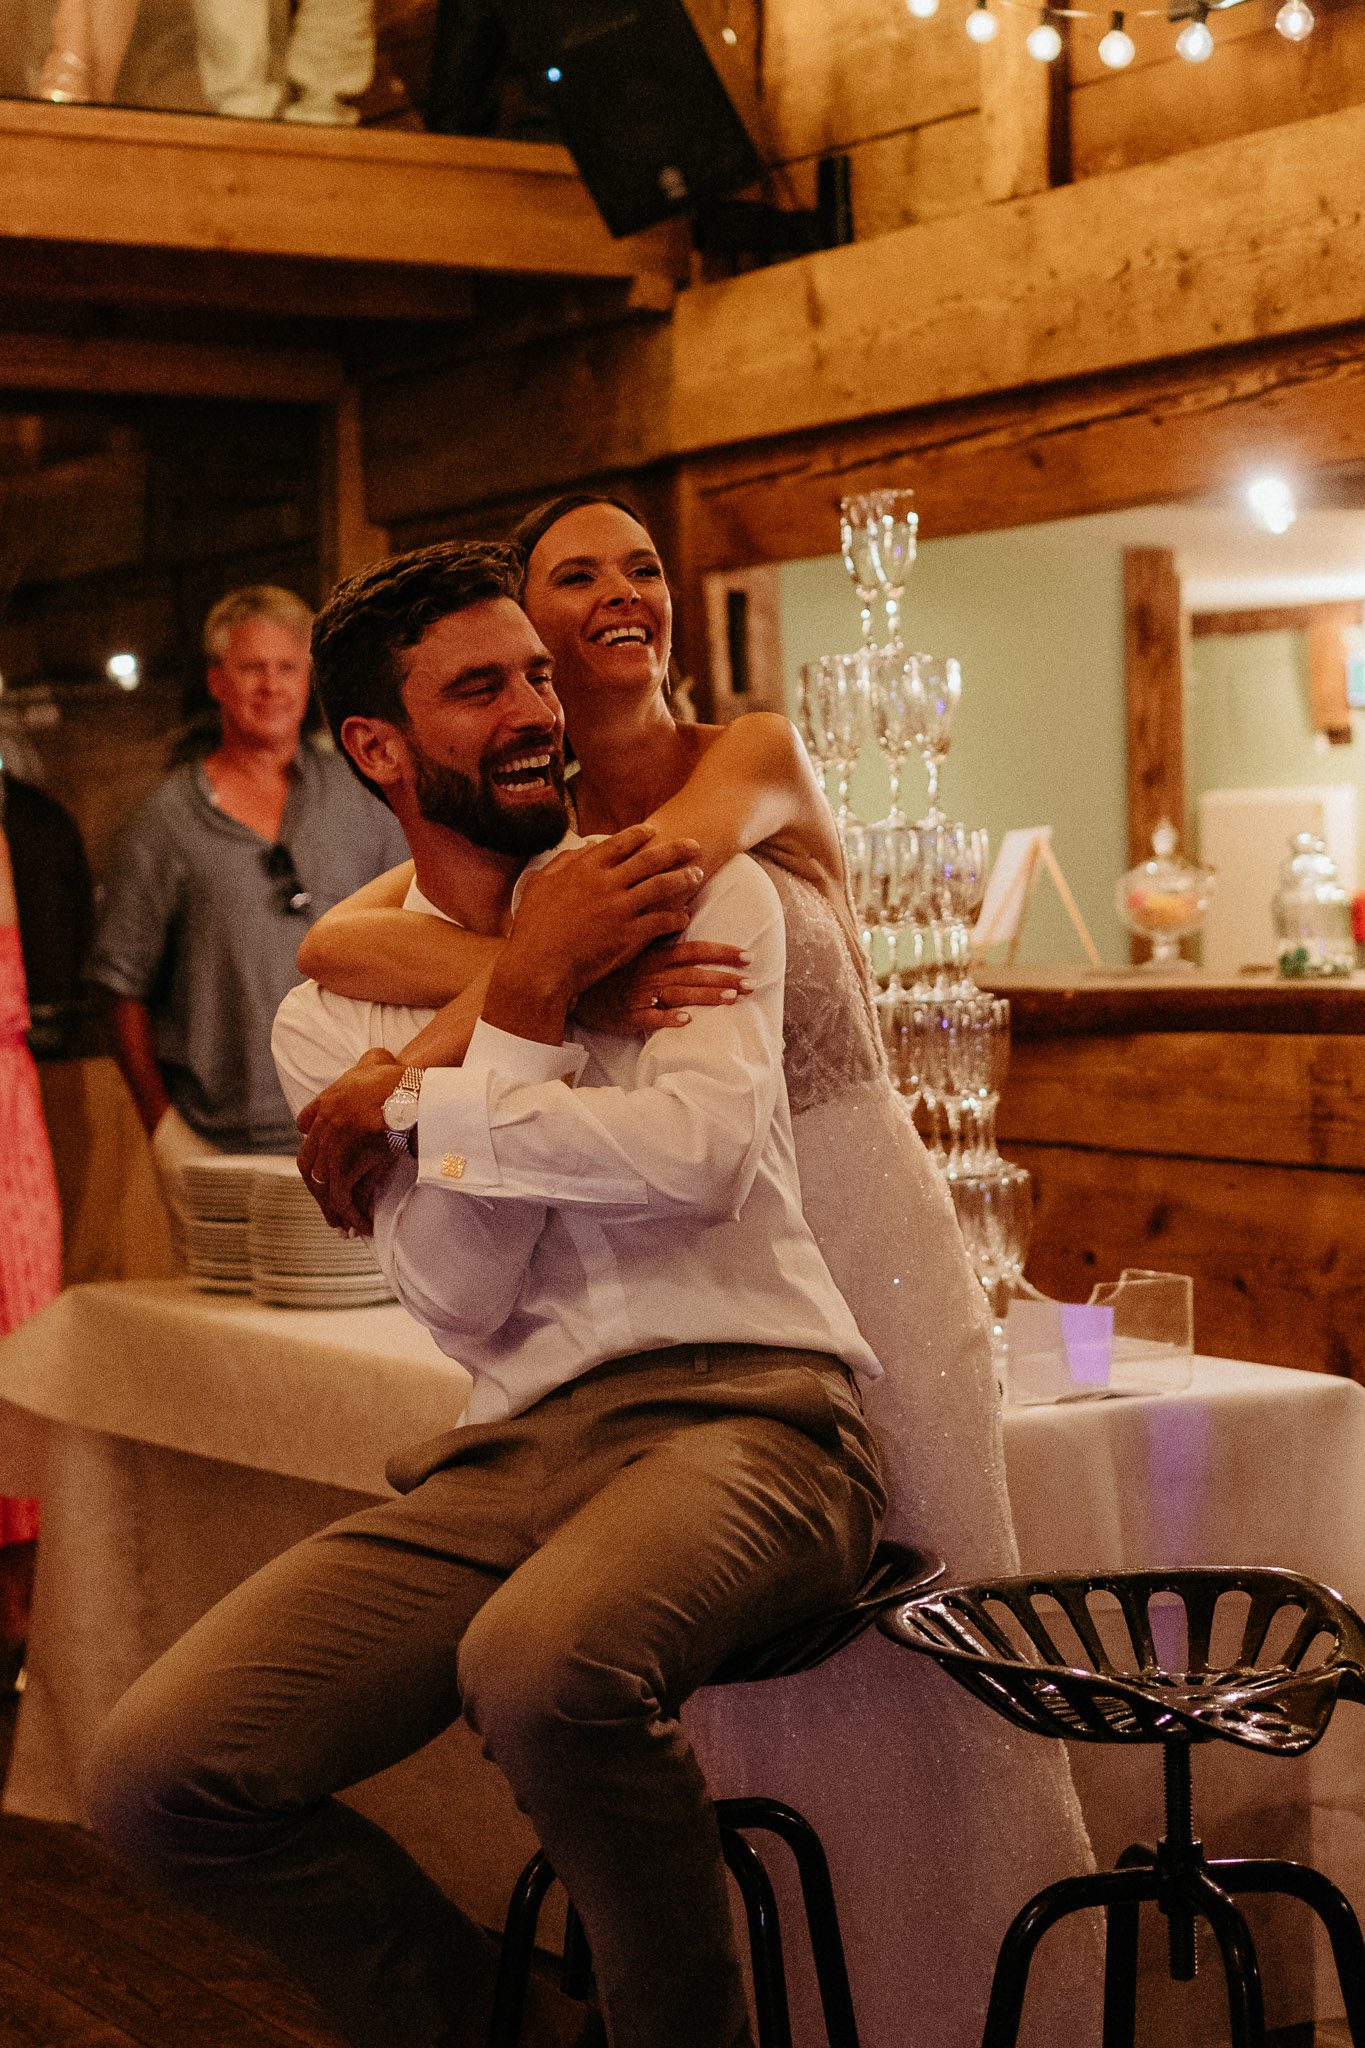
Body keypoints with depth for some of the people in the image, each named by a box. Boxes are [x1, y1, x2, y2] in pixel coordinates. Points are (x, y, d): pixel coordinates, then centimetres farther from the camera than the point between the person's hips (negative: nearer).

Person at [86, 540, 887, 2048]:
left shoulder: (703, 895, 7)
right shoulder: (329, 1017, 13)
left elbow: (699, 1153, -13)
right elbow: (465, 1304, -1)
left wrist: (436, 1107, -5)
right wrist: (531, 994, -5)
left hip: (746, 1412, -3)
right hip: (511, 1455, 4)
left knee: (540, 1668, -37)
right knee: (157, 1775, -14)